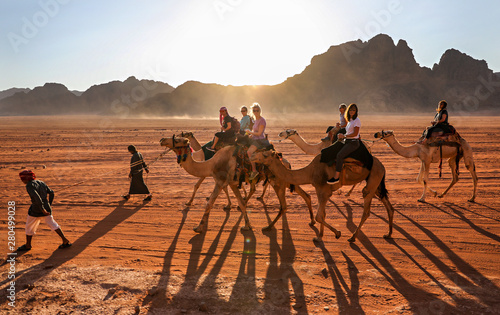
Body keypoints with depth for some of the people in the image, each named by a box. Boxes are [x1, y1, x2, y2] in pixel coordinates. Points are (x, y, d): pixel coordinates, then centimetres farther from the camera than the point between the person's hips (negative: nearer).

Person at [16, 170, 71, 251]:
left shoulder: (29, 185, -15)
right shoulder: (41, 183, 8)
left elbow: (37, 198, -27)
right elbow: (51, 193, 14)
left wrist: (42, 209, -23)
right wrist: (49, 204, 20)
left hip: (36, 210, -7)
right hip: (46, 207, 7)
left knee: (29, 226, 14)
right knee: (52, 224, 15)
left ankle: (28, 245, 28)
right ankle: (65, 241, 11)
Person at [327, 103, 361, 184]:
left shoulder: (357, 120, -8)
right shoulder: (349, 120, 18)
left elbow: (355, 133, -16)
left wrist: (344, 136, -13)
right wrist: (342, 136, 8)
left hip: (353, 143, -9)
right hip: (347, 142, 10)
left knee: (340, 155, -28)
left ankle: (336, 177, -30)